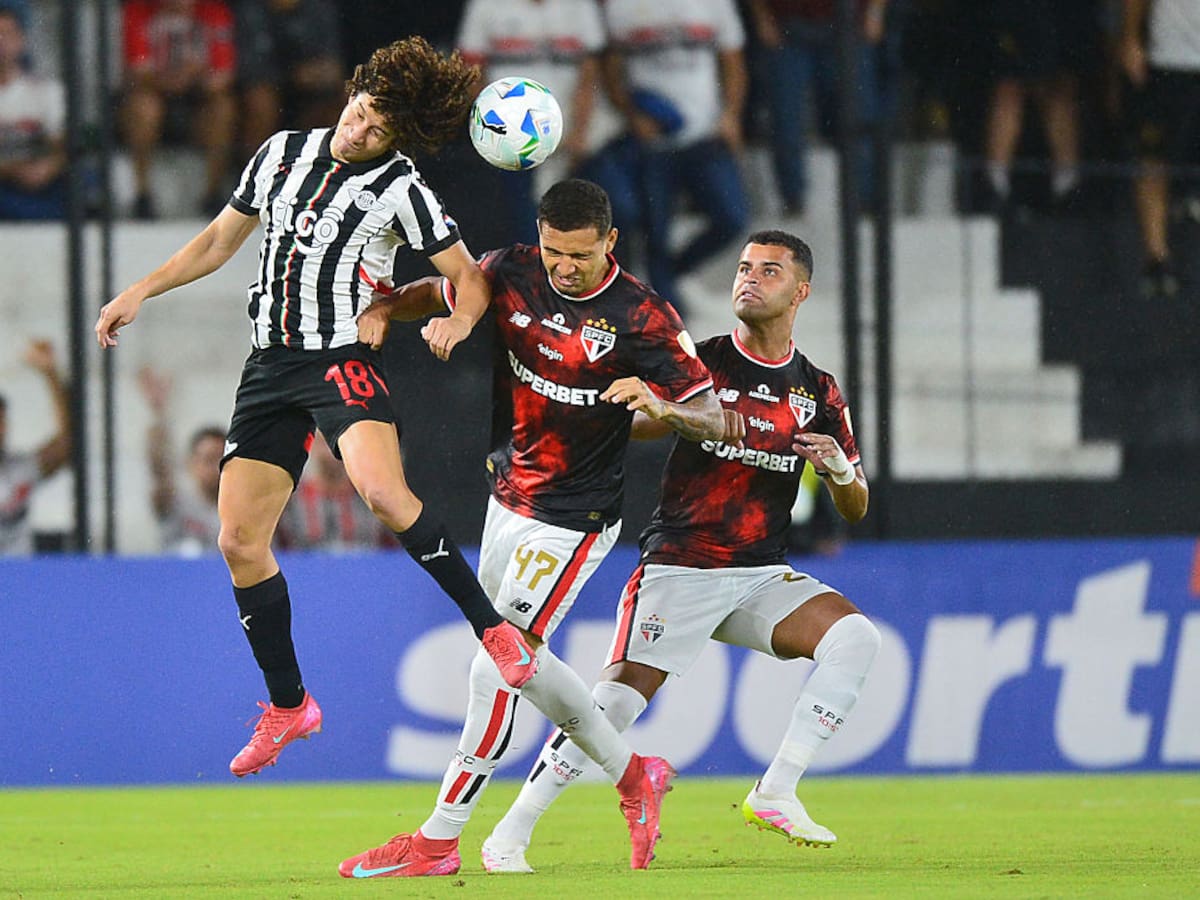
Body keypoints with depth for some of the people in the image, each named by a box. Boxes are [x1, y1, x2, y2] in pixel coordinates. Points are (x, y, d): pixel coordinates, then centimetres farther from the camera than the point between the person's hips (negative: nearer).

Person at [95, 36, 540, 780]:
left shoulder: (402, 189, -5)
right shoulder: (284, 153, 9)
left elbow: (469, 276, -1)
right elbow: (222, 238, 22)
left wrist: (459, 320, -24)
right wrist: (141, 293, 19)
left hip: (344, 358, -5)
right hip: (271, 366, 5)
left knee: (382, 490, -33)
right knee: (240, 541, 1)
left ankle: (493, 628, -22)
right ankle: (287, 706, 16)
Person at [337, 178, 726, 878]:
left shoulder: (641, 318, -19)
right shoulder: (513, 274, -4)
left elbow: (713, 418, -16)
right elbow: (437, 291, 14)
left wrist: (661, 407, -38)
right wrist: (384, 309, -8)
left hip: (574, 521, -8)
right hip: (508, 500, 8)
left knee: (498, 666, -11)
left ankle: (437, 843, -5)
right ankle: (634, 775, 36)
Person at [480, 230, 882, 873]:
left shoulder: (817, 392, 9)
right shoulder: (699, 361, 0)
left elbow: (854, 510, 12)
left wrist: (839, 469, -10)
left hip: (762, 578, 4)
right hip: (677, 571, -3)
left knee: (854, 637, -20)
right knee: (618, 698, -17)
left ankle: (775, 795, -16)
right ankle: (509, 835, -7)